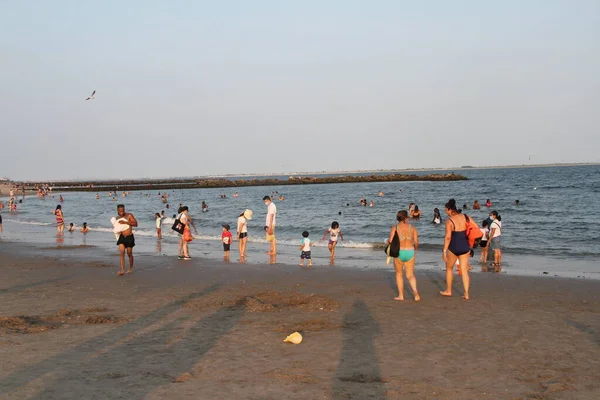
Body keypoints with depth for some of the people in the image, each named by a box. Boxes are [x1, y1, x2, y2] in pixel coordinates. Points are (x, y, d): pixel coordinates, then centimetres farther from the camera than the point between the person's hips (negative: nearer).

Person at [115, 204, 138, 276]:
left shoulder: (129, 215, -6)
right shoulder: (118, 219, 10)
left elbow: (136, 224, -16)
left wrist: (125, 222, -22)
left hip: (129, 237, -3)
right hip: (121, 237, 3)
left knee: (129, 254, 7)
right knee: (121, 253, -14)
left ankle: (131, 268, 30)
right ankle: (122, 270, -20)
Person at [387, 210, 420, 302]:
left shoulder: (394, 228, -5)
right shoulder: (412, 227, 2)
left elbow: (390, 241, -13)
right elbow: (416, 242, 0)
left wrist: (387, 241, 10)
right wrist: (415, 249, 20)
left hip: (399, 252, -2)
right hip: (410, 252, 2)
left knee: (399, 274, 17)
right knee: (410, 275, 10)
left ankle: (401, 295, 19)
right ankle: (415, 291, -14)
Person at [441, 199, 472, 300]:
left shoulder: (449, 220, -13)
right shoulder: (464, 217, 2)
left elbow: (448, 237, -18)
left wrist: (444, 250, -13)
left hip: (454, 247, -4)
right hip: (465, 247, 4)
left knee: (449, 268, 18)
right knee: (464, 271, 8)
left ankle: (448, 291, 26)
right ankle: (466, 294, 4)